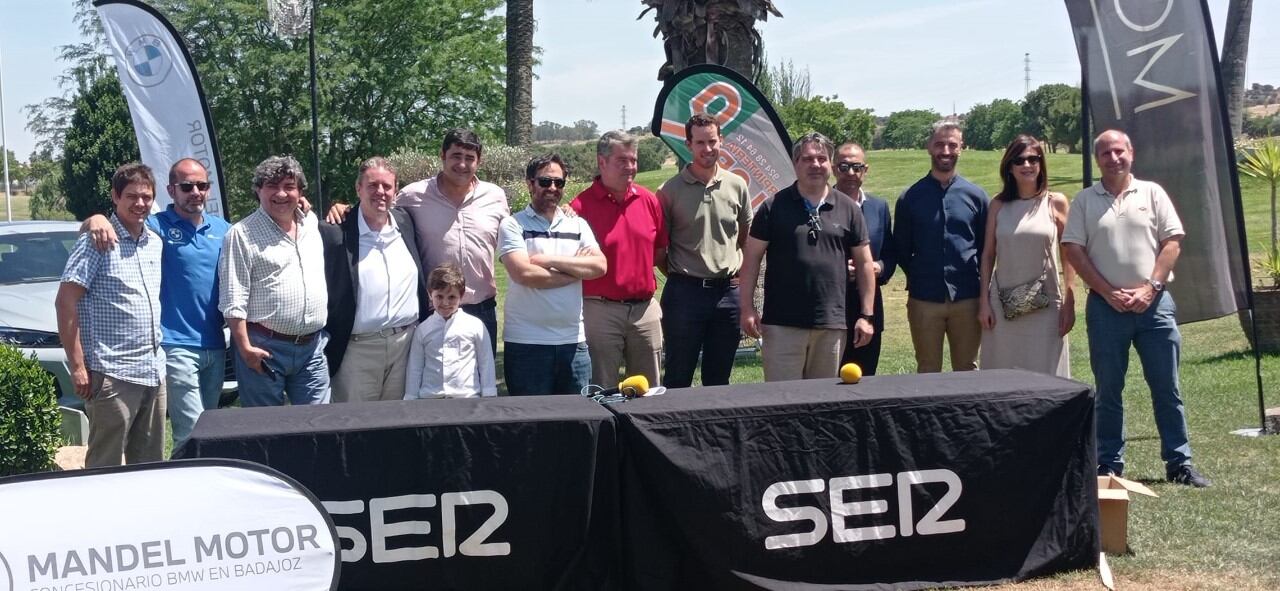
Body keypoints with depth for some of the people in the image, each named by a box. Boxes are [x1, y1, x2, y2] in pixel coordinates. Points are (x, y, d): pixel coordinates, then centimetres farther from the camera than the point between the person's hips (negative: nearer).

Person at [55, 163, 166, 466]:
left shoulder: (155, 242, 12)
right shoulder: (98, 242, -8)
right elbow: (65, 303, -11)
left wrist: (158, 356, 15)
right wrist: (78, 367, -15)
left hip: (153, 372, 7)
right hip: (112, 373, -7)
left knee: (151, 466, 12)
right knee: (106, 467, -3)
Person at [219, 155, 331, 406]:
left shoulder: (313, 225, 13)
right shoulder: (242, 234, -5)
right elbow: (233, 301, -9)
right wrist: (245, 348, -14)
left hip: (312, 347, 5)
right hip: (265, 349, -5)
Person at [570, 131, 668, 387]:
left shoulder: (649, 200, 6)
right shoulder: (581, 206, -9)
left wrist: (638, 265, 0)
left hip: (645, 308, 5)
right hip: (600, 310, -5)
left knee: (649, 390, 14)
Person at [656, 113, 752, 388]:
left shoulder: (736, 186, 6)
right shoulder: (671, 190, -3)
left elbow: (747, 238, 18)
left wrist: (739, 271, 7)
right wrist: (676, 274, -1)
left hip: (728, 291, 3)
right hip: (685, 291, -3)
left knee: (719, 378, 12)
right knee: (678, 378, 3)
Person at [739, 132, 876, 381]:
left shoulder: (848, 209, 7)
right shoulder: (774, 207, 2)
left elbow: (864, 263, 9)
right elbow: (752, 257, 3)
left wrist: (865, 316, 4)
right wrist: (747, 307, -5)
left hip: (832, 323, 2)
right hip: (782, 323, -2)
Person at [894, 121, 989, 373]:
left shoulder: (976, 196, 4)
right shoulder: (910, 198, 2)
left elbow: (987, 247, 9)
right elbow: (901, 249, 8)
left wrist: (981, 286, 4)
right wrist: (919, 278, 4)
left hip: (967, 299, 1)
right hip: (924, 300, -1)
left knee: (967, 372, 9)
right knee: (927, 373, 7)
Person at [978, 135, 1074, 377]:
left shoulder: (1056, 203, 2)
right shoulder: (998, 205, 6)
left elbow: (1069, 255, 2)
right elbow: (988, 255, 8)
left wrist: (1069, 303, -2)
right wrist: (983, 301, 2)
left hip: (1045, 305, -1)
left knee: (1045, 374, 1)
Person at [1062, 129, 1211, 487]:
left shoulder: (1152, 193, 7)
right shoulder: (1084, 201, 6)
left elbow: (1172, 242, 2)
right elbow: (1073, 250, -1)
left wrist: (1150, 288, -9)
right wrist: (1109, 292, -9)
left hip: (1153, 303, 0)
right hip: (1105, 306, 0)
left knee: (1167, 387, 3)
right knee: (1108, 390, 5)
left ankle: (1179, 463, 10)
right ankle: (1109, 465, 13)